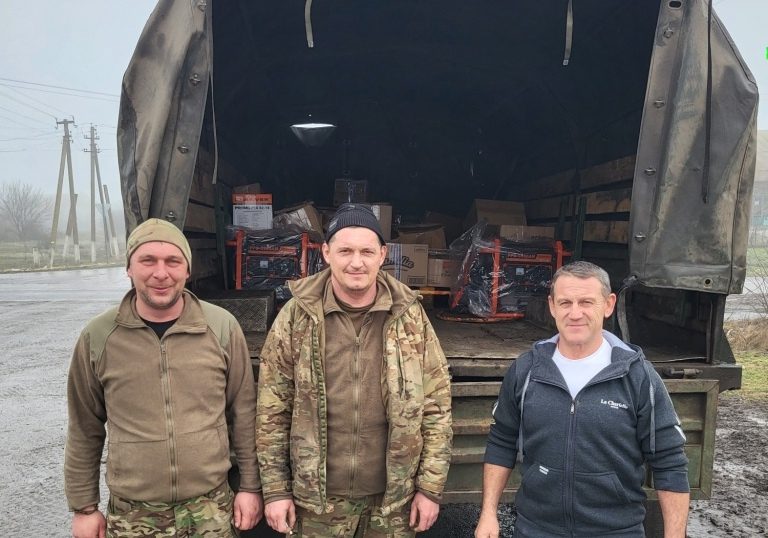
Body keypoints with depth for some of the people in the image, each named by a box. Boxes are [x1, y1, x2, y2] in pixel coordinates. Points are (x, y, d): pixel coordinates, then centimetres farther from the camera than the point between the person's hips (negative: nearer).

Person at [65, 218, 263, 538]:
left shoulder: (222, 327, -7)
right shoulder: (98, 337, -5)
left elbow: (243, 413, 0)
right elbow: (85, 429, 4)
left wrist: (250, 486, 2)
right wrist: (84, 506, 7)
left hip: (210, 509, 0)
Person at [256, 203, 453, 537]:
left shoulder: (410, 316, -5)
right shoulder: (296, 316, -7)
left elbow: (436, 407, -1)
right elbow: (272, 410, -2)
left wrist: (430, 487, -2)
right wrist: (275, 489, -2)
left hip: (394, 497, 1)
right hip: (317, 498, 0)